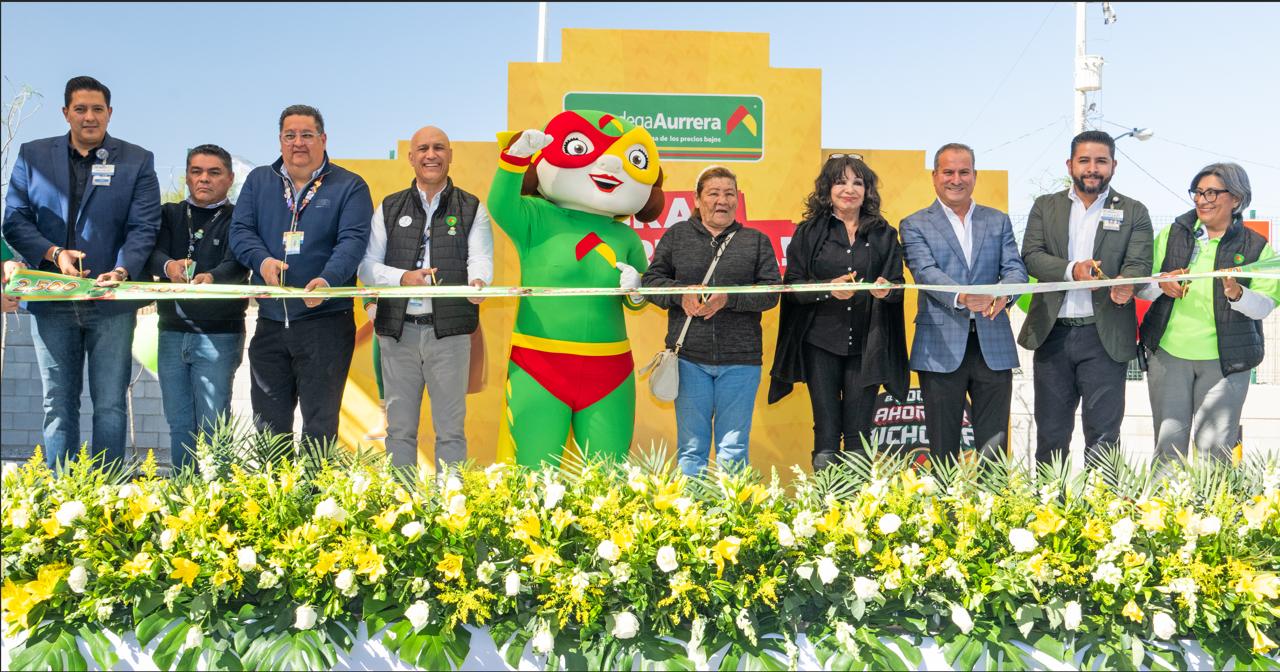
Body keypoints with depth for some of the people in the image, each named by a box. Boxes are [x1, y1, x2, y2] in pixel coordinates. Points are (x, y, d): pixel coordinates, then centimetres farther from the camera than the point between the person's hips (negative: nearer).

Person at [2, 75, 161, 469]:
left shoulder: (137, 161, 7)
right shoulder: (33, 156, 12)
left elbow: (143, 227, -1)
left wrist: (122, 271, -18)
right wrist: (53, 254, -11)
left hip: (112, 302, -2)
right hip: (52, 300, 2)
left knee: (110, 404, 0)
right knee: (58, 404, 6)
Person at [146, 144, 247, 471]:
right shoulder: (170, 215, 13)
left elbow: (236, 266, -15)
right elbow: (152, 253, -3)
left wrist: (211, 278, -37)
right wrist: (168, 266, -27)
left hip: (219, 334, -4)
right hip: (172, 331, 4)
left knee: (213, 425, -4)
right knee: (179, 423, 10)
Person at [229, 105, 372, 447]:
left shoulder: (349, 187, 2)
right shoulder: (258, 181, 14)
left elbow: (353, 240, -10)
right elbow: (240, 230, 6)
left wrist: (327, 280, -28)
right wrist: (262, 260, -16)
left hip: (325, 319, -4)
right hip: (269, 321, 4)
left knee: (320, 423, -2)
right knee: (269, 422, 11)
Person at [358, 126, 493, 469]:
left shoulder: (472, 209, 8)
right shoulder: (389, 208, 12)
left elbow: (481, 258, -7)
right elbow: (366, 265, 5)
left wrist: (478, 282, -30)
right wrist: (403, 277, -14)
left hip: (448, 330, -2)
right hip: (398, 330, 2)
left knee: (450, 427, 3)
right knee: (399, 427, 9)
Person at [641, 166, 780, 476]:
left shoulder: (757, 241, 10)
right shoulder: (677, 235, 10)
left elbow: (771, 291, 0)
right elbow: (650, 280, 7)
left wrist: (728, 298, -15)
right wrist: (681, 294, -12)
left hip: (741, 360, 0)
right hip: (689, 357, 0)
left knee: (733, 449, 4)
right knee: (691, 448, 5)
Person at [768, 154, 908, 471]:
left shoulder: (884, 235, 10)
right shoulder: (809, 232, 6)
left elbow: (897, 285, 7)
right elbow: (792, 284, 0)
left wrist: (885, 290, -16)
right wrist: (829, 289, -18)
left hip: (866, 346, 1)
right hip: (821, 342, -1)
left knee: (858, 433, 3)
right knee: (826, 432, 0)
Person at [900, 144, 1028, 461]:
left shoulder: (998, 221, 14)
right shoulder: (915, 225, 4)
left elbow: (1015, 268, 3)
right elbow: (925, 271, -12)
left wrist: (1003, 292, -21)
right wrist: (961, 297, -31)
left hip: (993, 347, 3)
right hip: (941, 349, -2)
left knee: (995, 446, 6)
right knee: (943, 449, 6)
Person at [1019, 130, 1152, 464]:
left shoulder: (1134, 213, 6)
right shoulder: (1045, 207, 9)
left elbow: (1139, 264, -4)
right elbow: (1031, 256, -3)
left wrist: (1125, 283, -28)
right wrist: (1072, 269, -21)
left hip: (1105, 336, -1)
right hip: (1052, 334, 2)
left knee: (1103, 435, 2)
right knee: (1050, 433, 10)